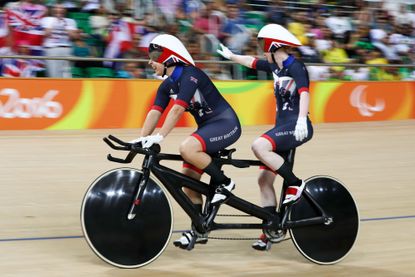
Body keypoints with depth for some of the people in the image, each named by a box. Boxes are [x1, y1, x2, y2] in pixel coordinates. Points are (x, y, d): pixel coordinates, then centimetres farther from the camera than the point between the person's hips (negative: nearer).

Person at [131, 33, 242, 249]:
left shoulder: (189, 75, -20)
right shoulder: (167, 85, 7)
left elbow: (177, 109, -30)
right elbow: (155, 112, -2)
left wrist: (159, 137, -36)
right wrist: (141, 139, -16)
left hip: (226, 124, -9)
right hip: (206, 127, 9)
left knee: (187, 148, -33)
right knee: (188, 178, 2)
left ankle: (224, 183, -13)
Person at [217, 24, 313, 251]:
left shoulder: (296, 67, -13)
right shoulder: (275, 66, 12)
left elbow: (304, 93, -28)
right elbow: (251, 62, 29)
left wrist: (301, 120, -43)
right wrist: (230, 56, 44)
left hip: (296, 126, -9)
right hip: (282, 125, 9)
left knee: (259, 146, -32)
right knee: (265, 179, 4)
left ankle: (295, 184, -19)